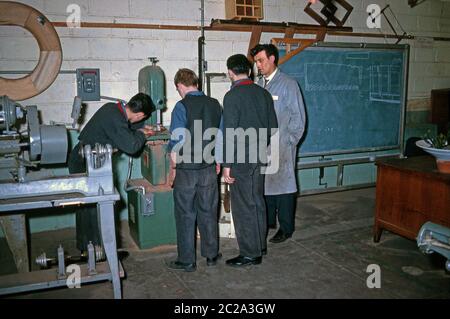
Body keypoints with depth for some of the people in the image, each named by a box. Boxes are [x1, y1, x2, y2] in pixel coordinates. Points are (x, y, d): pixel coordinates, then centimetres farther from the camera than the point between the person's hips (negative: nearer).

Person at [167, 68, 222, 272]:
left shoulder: (182, 107, -13)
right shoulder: (215, 105, 2)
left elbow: (177, 143, -15)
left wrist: (173, 169, -4)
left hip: (186, 170, -4)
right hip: (209, 168, 5)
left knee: (185, 215, 7)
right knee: (208, 211, 15)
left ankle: (187, 260, 16)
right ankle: (211, 255, 26)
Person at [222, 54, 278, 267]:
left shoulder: (233, 96, -15)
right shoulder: (263, 93, 6)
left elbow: (229, 133, -18)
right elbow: (273, 126, 11)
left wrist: (226, 165, -14)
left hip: (240, 159, -7)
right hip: (259, 157, 7)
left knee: (243, 207, 2)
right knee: (257, 201, 18)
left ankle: (250, 254, 10)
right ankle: (260, 245, 30)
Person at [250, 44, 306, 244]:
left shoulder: (288, 84, -7)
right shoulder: (259, 85, 10)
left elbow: (298, 116, -7)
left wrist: (289, 141, -9)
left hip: (282, 147, -5)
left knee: (283, 184, 2)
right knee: (265, 183, 12)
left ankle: (286, 228, 14)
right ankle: (268, 221, 28)